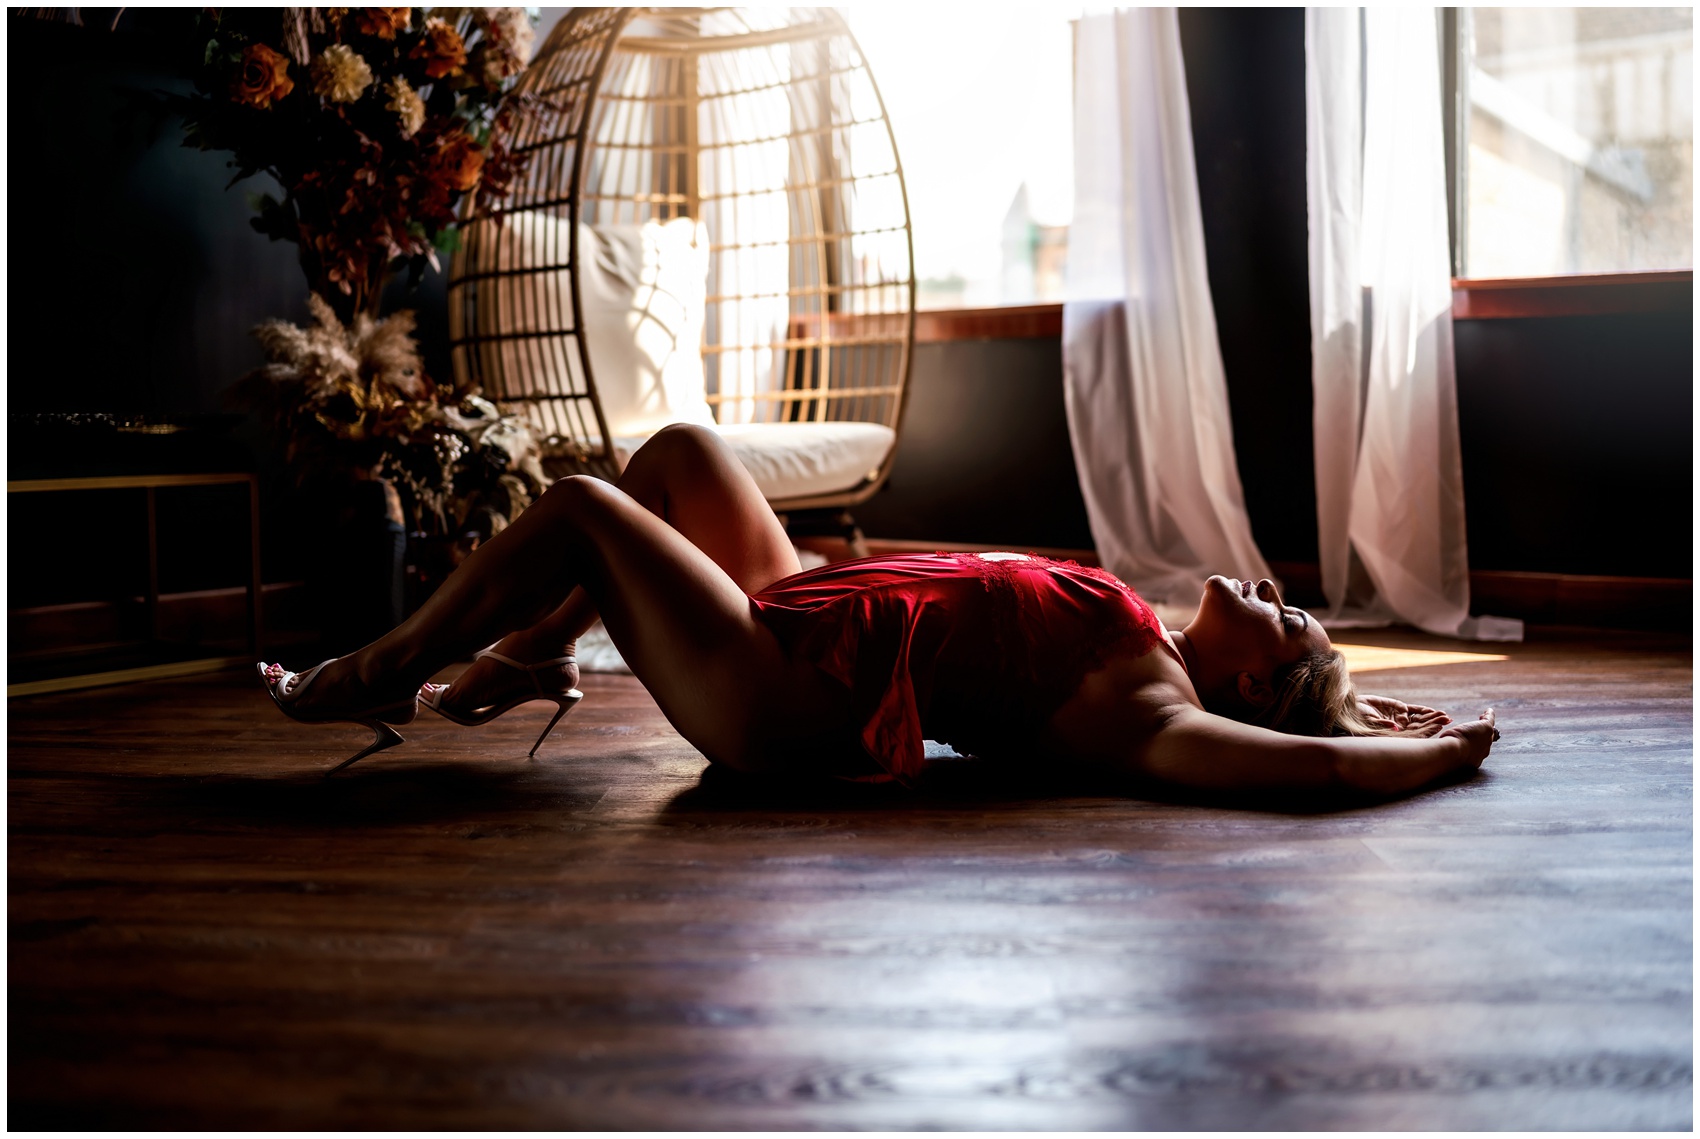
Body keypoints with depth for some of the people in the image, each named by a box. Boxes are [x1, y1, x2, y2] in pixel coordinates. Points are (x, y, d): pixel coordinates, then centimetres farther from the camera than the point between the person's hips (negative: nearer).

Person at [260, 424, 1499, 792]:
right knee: (678, 451, 18)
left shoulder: (1158, 702, -19)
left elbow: (1316, 760, -35)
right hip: (798, 611, 9)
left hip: (788, 697, -9)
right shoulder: (1155, 657, 6)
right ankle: (534, 655, 27)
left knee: (578, 509, -10)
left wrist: (1434, 752, -20)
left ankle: (384, 674, 11)